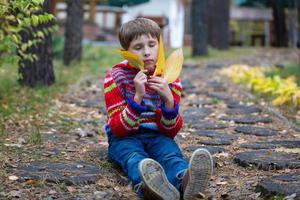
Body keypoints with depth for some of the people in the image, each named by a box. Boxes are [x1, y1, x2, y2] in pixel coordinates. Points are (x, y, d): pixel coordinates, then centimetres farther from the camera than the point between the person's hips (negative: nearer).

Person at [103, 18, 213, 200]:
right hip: (124, 137, -2)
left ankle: (185, 181, -67)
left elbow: (171, 131, -3)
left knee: (171, 152, -32)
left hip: (157, 135, 2)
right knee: (134, 156, -36)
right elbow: (119, 129, -13)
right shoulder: (115, 78, -6)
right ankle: (148, 185, -71)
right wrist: (137, 97, -28)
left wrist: (169, 99, -22)